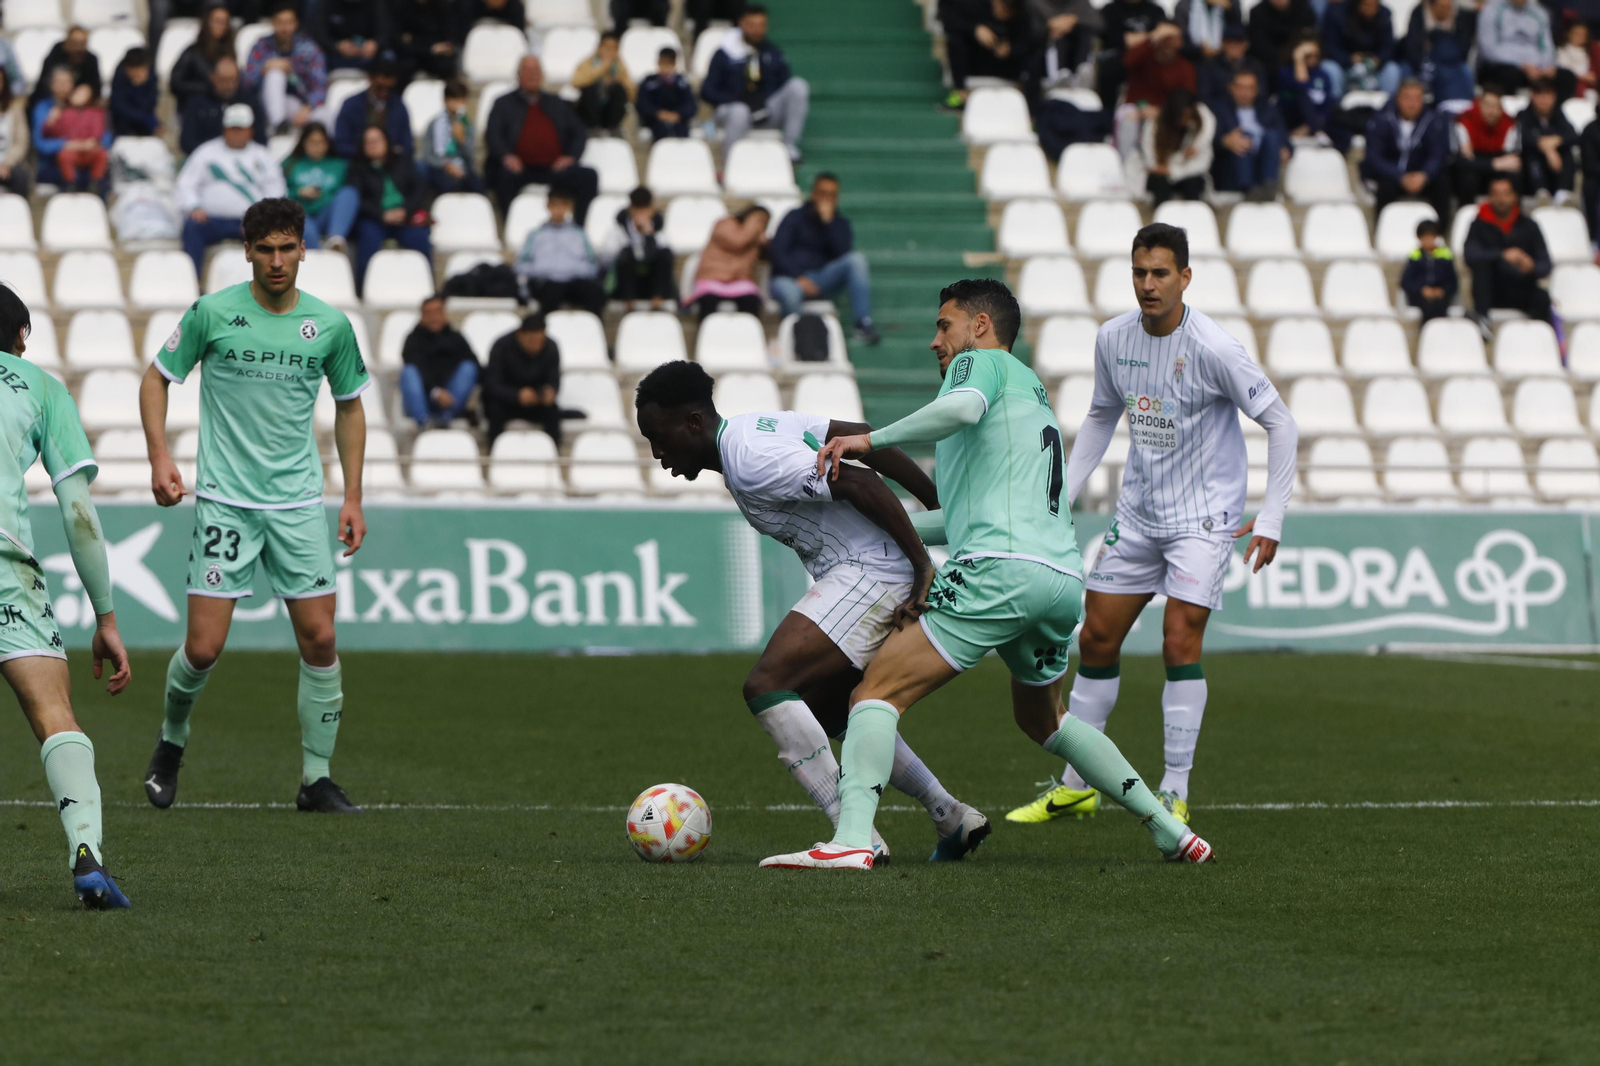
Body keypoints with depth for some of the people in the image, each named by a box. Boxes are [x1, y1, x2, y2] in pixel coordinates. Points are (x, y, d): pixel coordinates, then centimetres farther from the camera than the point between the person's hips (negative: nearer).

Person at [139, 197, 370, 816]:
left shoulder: (330, 325, 1)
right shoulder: (211, 314, -5)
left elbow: (349, 406, 14)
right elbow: (157, 379, 6)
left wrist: (353, 496, 10)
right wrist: (160, 458, -7)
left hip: (299, 503, 2)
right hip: (224, 502, -2)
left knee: (320, 640, -3)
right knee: (204, 647, -6)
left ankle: (317, 779, 9)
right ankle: (171, 742, 24)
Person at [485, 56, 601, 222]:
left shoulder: (558, 104, 24)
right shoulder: (504, 104, 18)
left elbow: (580, 133, 17)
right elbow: (492, 135, 5)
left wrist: (571, 156, -5)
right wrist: (506, 156, -17)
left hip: (554, 169, 2)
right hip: (520, 169, -2)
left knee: (588, 176, -24)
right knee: (506, 176, -36)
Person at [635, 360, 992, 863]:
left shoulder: (751, 462, -18)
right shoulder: (758, 426, 13)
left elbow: (859, 482, -24)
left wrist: (923, 564, -20)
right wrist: (940, 507, 17)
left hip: (868, 573, -11)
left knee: (766, 685, -18)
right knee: (826, 713, 23)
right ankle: (952, 818, 26)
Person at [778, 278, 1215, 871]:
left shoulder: (980, 361, 7)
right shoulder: (1032, 391, 33)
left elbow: (963, 406, -19)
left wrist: (871, 440, -15)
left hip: (1001, 570, -9)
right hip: (1064, 580, 9)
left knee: (877, 692, -10)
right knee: (1042, 718, 30)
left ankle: (852, 839, -29)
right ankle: (1169, 830, 25)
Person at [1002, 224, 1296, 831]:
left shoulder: (1213, 348, -18)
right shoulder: (1113, 339, -1)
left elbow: (1279, 422, -12)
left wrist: (1271, 519, -15)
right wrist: (1061, 496, 11)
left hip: (1203, 518, -6)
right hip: (1137, 516, 6)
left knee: (1180, 642, -17)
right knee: (1096, 639, 6)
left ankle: (1175, 793, -10)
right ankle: (1077, 786, 19)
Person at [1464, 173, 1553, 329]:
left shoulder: (1528, 226, 6)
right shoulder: (1480, 225, 1)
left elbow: (1545, 266, -2)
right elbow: (1469, 255, -19)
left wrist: (1532, 267, -27)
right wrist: (1503, 255, -33)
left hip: (1522, 293, 0)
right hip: (1492, 292, 0)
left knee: (1542, 297, -31)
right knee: (1481, 261, -27)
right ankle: (1481, 319, -29)